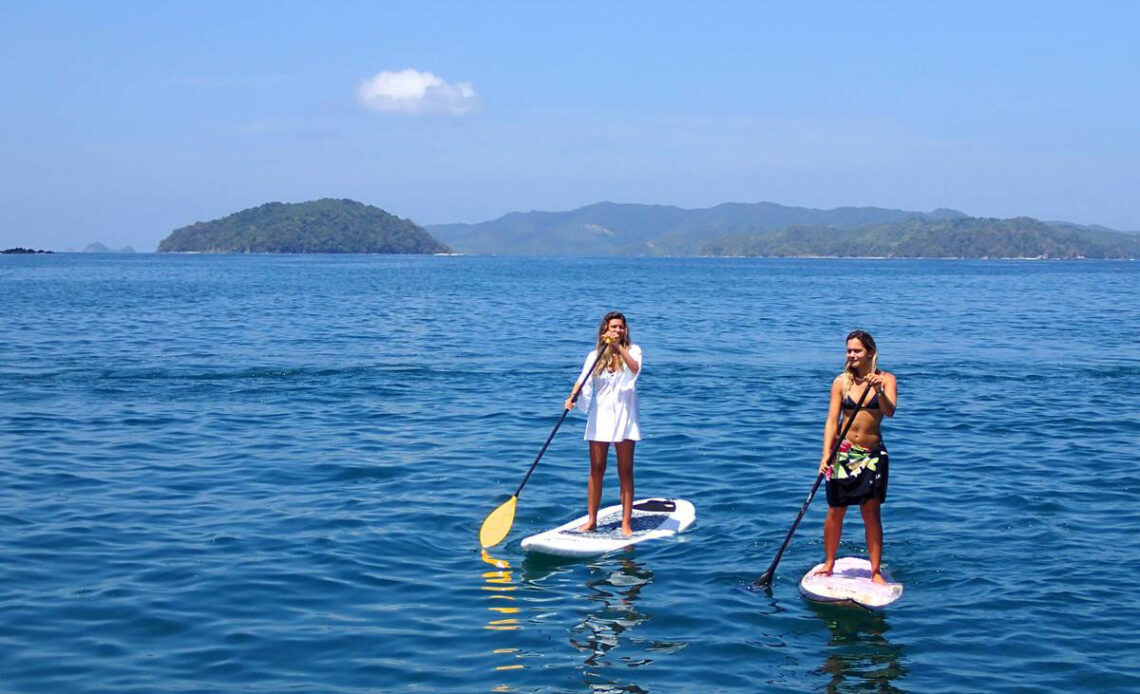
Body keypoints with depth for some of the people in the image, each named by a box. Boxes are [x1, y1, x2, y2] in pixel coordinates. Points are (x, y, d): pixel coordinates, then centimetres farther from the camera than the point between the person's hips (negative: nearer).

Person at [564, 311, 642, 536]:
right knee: (596, 469, 5)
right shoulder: (594, 356, 7)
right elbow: (583, 379, -5)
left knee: (625, 471, 0)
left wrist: (619, 347, -30)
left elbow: (635, 368, -20)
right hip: (600, 417, 2)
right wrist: (572, 396, -24)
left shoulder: (632, 350, 1)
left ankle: (626, 523, 2)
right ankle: (592, 520, 12)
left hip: (624, 417, -2)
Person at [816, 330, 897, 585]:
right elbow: (832, 420, -3)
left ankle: (875, 571, 6)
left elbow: (890, 412, -17)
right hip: (843, 452, 1)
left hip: (873, 454, -1)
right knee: (836, 511, 6)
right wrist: (826, 454, -13)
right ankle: (829, 563, 22)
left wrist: (878, 391, -35)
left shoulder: (886, 379, -2)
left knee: (871, 511, -2)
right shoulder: (841, 382, 0)